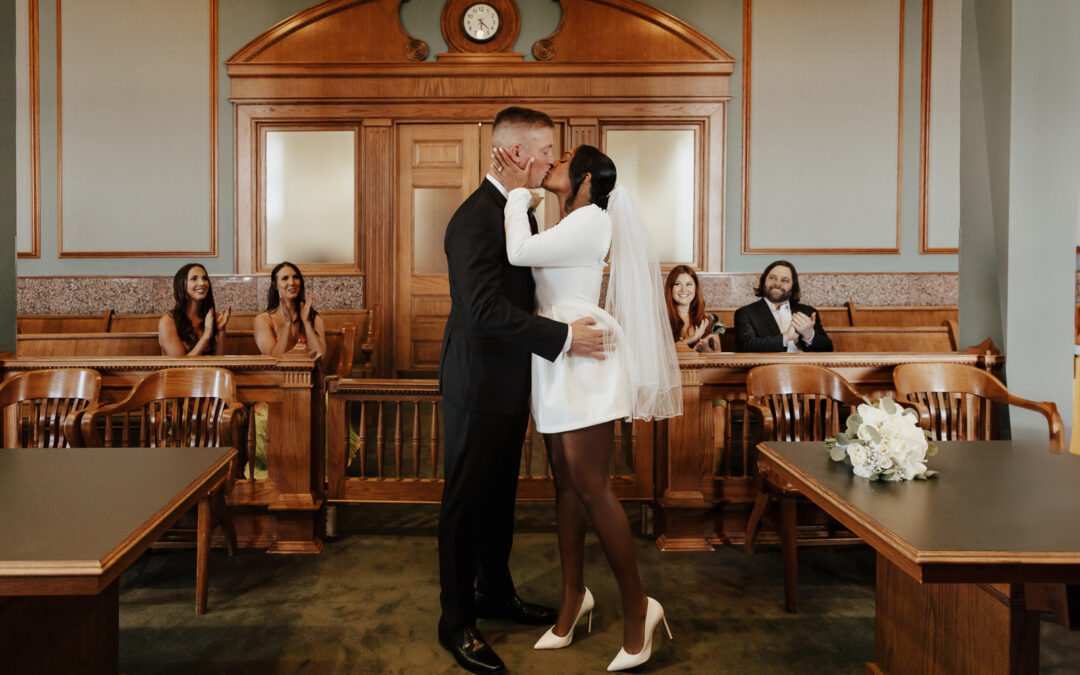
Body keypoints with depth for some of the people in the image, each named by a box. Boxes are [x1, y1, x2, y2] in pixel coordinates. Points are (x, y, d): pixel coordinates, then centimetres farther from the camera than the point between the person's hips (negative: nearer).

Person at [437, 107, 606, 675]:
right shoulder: (474, 219, -20)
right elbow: (487, 309, -28)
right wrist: (564, 337, -26)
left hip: (508, 384, 9)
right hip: (478, 387, -9)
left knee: (499, 496, 20)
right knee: (465, 504, 4)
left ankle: (495, 593, 37)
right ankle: (456, 623, 18)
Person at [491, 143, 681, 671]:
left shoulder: (593, 219, -9)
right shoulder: (569, 225, 21)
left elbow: (520, 252, -17)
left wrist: (517, 192, -5)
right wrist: (516, 194, 10)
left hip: (583, 364, -9)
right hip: (557, 365, 9)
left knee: (591, 487, -9)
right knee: (566, 484, 11)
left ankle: (637, 607, 3)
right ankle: (573, 597, 22)